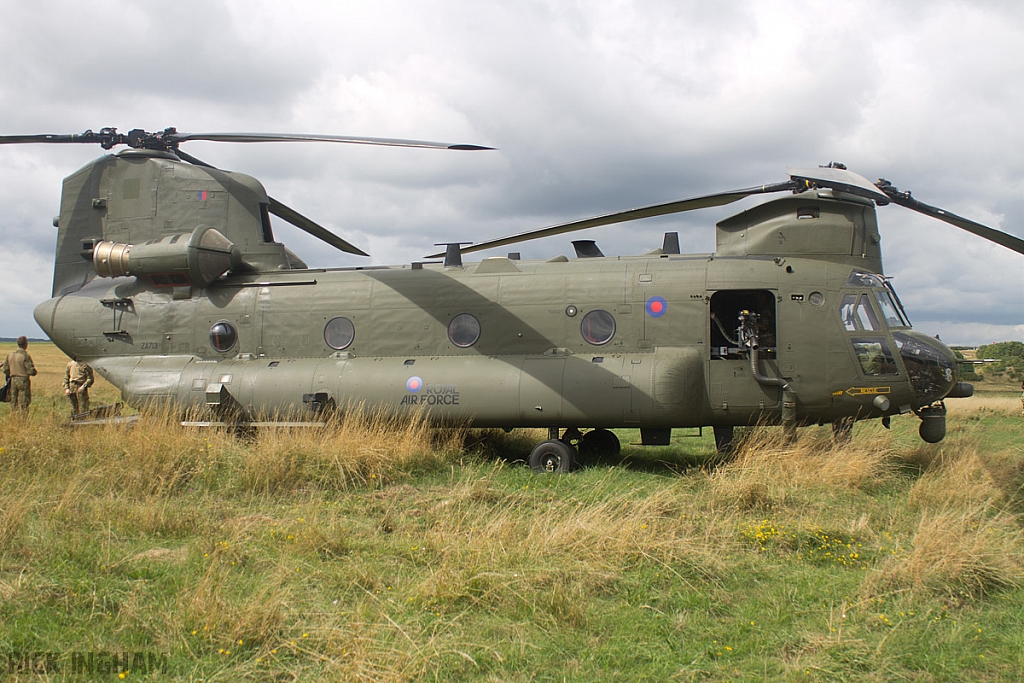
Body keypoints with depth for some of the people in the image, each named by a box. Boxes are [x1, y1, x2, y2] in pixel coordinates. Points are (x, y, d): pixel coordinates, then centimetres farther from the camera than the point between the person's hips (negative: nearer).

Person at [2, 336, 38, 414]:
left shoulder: (10, 354, 6)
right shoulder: (25, 356, -13)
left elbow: (5, 369, 7)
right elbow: (31, 371, -15)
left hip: (13, 380, 6)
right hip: (23, 380, -6)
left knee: (14, 402, 12)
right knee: (24, 402, -2)